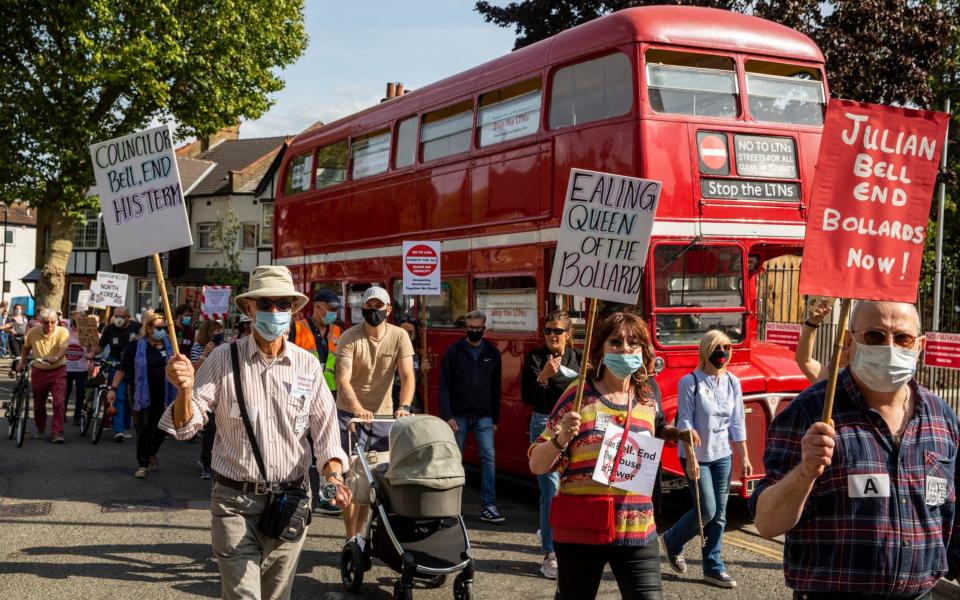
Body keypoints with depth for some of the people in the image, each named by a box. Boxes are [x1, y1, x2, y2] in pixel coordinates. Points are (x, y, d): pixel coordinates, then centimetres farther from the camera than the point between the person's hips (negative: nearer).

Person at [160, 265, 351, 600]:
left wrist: (333, 474, -14)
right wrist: (184, 390, -28)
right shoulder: (224, 360, -5)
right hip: (235, 502, -2)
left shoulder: (308, 366, 2)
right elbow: (186, 427, -7)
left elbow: (325, 428, 4)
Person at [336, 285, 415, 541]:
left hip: (383, 413, 3)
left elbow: (407, 376, -14)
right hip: (350, 412, -3)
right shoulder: (349, 338, -13)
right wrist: (357, 408, -41)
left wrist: (404, 407, -32)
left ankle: (359, 533, 25)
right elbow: (343, 379, -23)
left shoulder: (399, 336, -6)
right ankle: (352, 539, 0)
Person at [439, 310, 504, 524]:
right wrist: (447, 415, -12)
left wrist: (495, 418, 9)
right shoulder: (453, 352, 0)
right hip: (458, 416, -1)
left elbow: (496, 388, 11)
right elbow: (444, 386, -4)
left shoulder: (492, 353, 8)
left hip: (484, 417, 2)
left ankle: (488, 506, -7)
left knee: (489, 457, -8)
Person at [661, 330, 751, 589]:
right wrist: (691, 459, -16)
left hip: (722, 456, 5)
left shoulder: (733, 382, 5)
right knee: (707, 510, -6)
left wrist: (744, 457, 6)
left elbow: (737, 423, 8)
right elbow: (685, 423, -12)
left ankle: (713, 567, 16)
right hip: (697, 456, -5)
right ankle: (673, 541, 21)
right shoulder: (690, 382, -10)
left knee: (719, 514, 6)